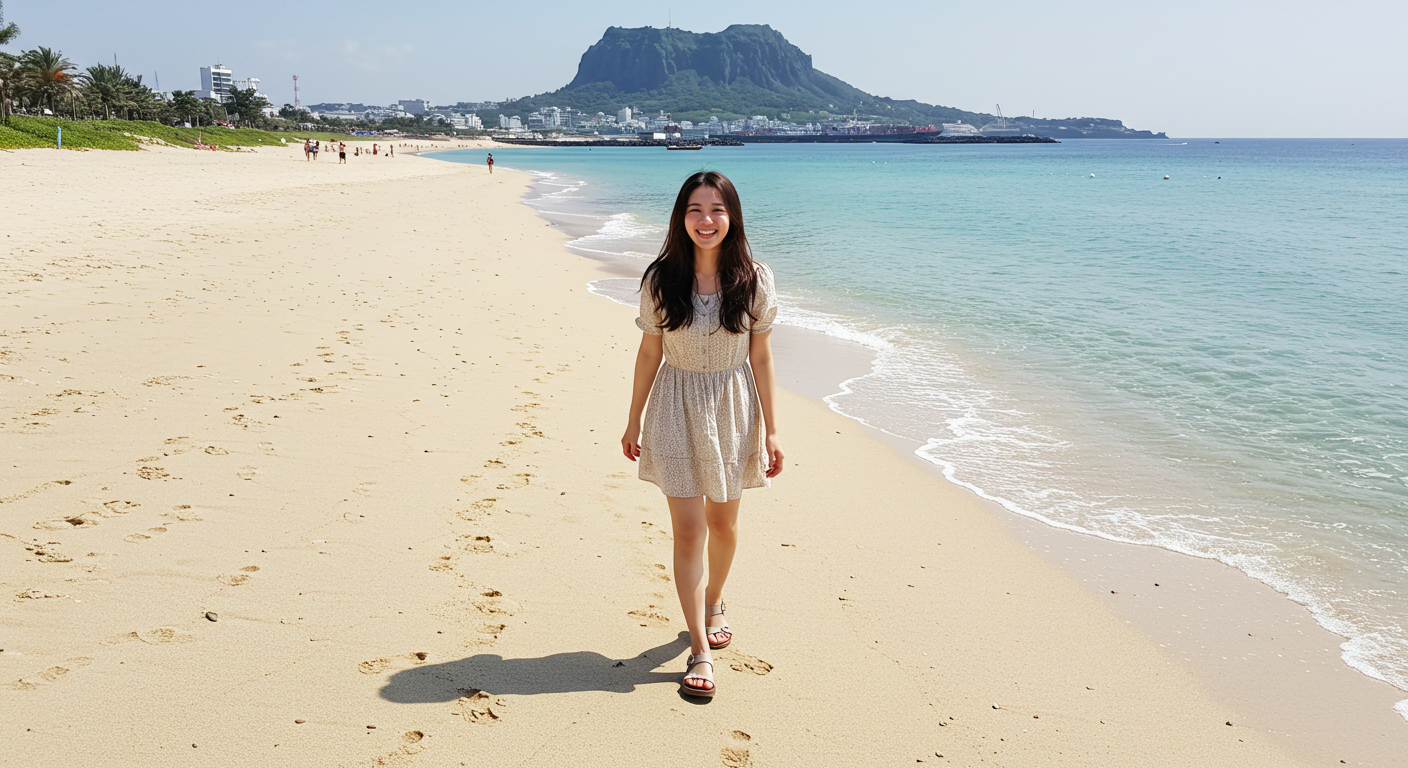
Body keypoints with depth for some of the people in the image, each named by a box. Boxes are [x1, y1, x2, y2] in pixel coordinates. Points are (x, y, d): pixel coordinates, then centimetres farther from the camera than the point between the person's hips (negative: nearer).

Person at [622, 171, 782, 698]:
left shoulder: (754, 280, -7)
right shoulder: (661, 279, -7)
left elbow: (761, 357, -2)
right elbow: (649, 352, 1)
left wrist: (771, 430, -2)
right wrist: (634, 420, 6)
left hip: (733, 411, 1)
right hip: (677, 410, -1)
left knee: (723, 523, 17)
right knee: (688, 530, -2)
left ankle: (713, 601, 46)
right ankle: (700, 649, 7)